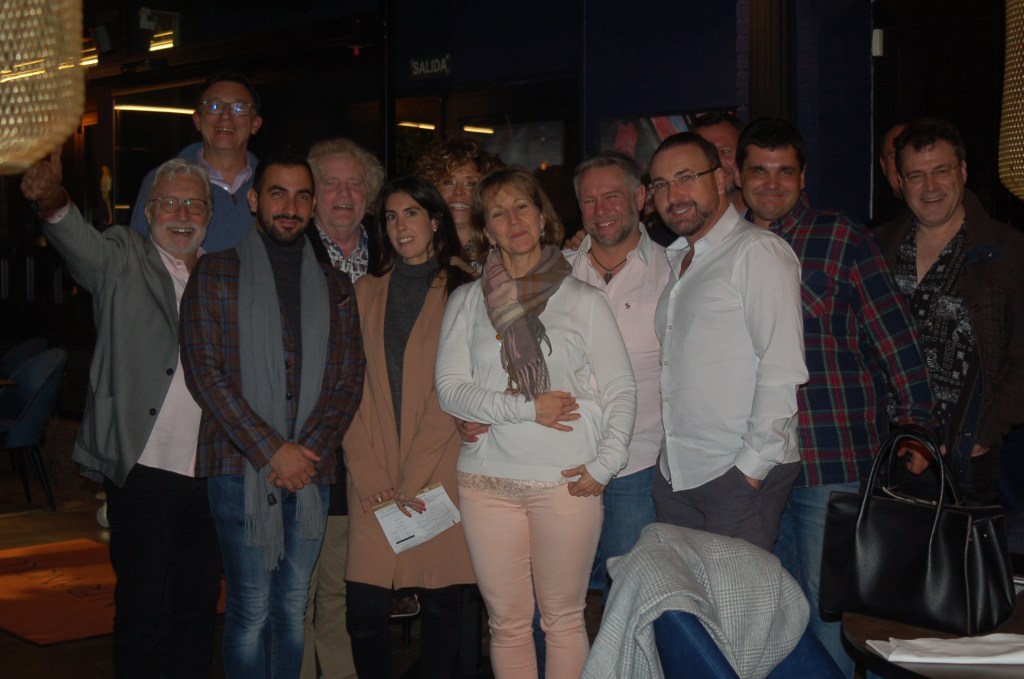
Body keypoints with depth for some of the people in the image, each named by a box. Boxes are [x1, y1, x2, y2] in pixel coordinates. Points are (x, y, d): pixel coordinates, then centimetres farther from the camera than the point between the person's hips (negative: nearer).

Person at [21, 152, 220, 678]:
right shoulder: (123, 260, 2)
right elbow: (78, 240, -19)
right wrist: (52, 199, -41)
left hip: (210, 472, 4)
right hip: (144, 470, -4)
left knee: (198, 605, 12)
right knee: (143, 607, 1)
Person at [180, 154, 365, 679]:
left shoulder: (335, 287, 15)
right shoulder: (215, 274, 4)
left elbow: (349, 380, 9)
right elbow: (204, 373, -5)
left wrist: (310, 450, -6)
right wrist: (272, 450, -11)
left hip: (309, 467, 3)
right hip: (241, 465, -3)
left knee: (293, 609, 7)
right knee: (252, 609, -4)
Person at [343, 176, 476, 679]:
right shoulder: (367, 290, 13)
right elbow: (352, 387, 6)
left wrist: (409, 481, -9)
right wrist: (371, 479, -5)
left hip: (439, 476, -2)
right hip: (372, 481, 2)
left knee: (440, 607, 2)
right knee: (365, 610, -5)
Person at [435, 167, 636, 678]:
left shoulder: (582, 300, 6)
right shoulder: (466, 301, 10)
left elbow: (621, 390, 6)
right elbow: (450, 387, 1)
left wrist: (605, 464, -6)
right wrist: (526, 409, -11)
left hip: (566, 482, -1)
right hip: (487, 480, 1)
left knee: (564, 619, 3)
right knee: (506, 622, 5)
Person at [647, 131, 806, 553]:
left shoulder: (758, 251, -8)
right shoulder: (677, 260, 19)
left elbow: (781, 370, -15)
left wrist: (752, 466, -17)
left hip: (741, 475, -7)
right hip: (675, 476, 8)